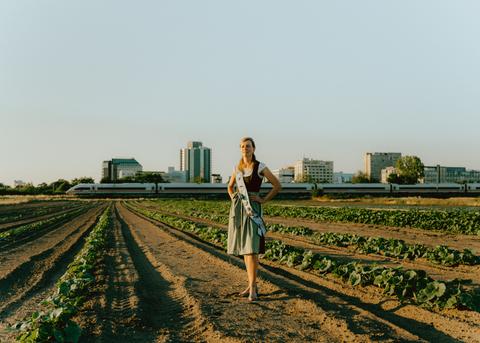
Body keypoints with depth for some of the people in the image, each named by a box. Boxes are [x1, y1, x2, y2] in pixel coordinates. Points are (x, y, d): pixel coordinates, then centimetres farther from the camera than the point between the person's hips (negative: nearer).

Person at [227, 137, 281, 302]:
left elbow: (277, 185, -2)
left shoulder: (260, 167, -4)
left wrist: (263, 200, -5)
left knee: (251, 248, -13)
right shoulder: (237, 168, 10)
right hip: (238, 208, 6)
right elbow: (230, 187, 26)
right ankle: (252, 284, 17)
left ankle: (253, 288, -8)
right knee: (243, 247, 8)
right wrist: (234, 199, 10)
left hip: (252, 208, -6)